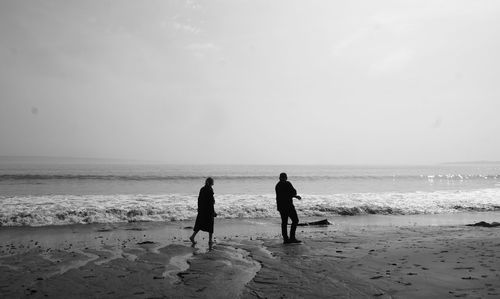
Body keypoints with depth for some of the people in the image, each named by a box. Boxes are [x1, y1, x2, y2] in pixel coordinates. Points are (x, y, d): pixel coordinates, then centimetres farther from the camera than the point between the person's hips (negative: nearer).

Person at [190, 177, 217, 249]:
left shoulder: (202, 189, 5)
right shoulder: (210, 190, -16)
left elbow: (199, 199, 10)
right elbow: (211, 202, -19)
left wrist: (199, 209, 19)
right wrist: (213, 211, -13)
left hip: (201, 209, 6)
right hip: (208, 210, -6)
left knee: (200, 224, 16)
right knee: (210, 224, 6)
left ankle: (193, 236, 9)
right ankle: (210, 241, 11)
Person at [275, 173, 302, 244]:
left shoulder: (277, 185, 14)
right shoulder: (287, 184, -9)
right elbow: (294, 192, -6)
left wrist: (296, 196, 22)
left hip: (280, 206, 7)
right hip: (288, 205, -7)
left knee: (284, 222, 8)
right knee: (295, 220, -1)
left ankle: (285, 239, 6)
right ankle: (292, 237, -7)